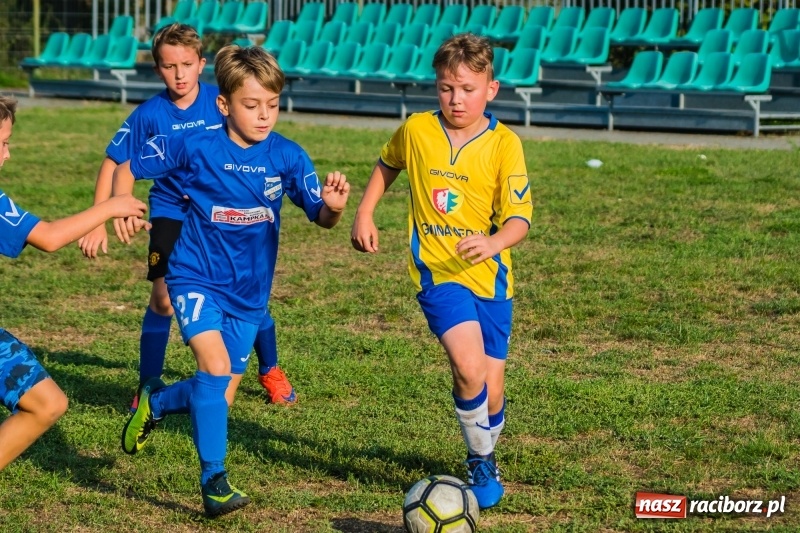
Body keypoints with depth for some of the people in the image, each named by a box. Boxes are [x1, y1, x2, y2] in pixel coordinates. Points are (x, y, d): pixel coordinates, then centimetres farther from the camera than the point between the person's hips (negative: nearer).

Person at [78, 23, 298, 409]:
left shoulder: (221, 102, -15)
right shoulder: (149, 114, -14)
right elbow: (113, 164, -8)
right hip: (172, 213, -1)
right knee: (163, 296, -13)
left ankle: (270, 372, 26)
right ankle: (147, 389, 2)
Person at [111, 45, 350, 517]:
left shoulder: (287, 157, -11)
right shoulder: (195, 148, -14)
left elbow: (321, 217, -17)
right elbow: (128, 169, -2)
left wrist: (334, 206, -39)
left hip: (249, 292, 3)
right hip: (197, 279, -3)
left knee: (218, 397, 11)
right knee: (216, 367, -25)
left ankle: (155, 402, 43)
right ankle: (214, 481, -15)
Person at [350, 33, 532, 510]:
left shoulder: (505, 144, -8)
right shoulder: (416, 130, -3)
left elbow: (519, 217, -13)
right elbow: (388, 165, 20)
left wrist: (494, 243, -32)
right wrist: (364, 214, 13)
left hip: (490, 276, 1)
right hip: (437, 271, -1)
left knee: (491, 390, 7)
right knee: (469, 368, -24)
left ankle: (485, 455, 39)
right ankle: (481, 462, -1)